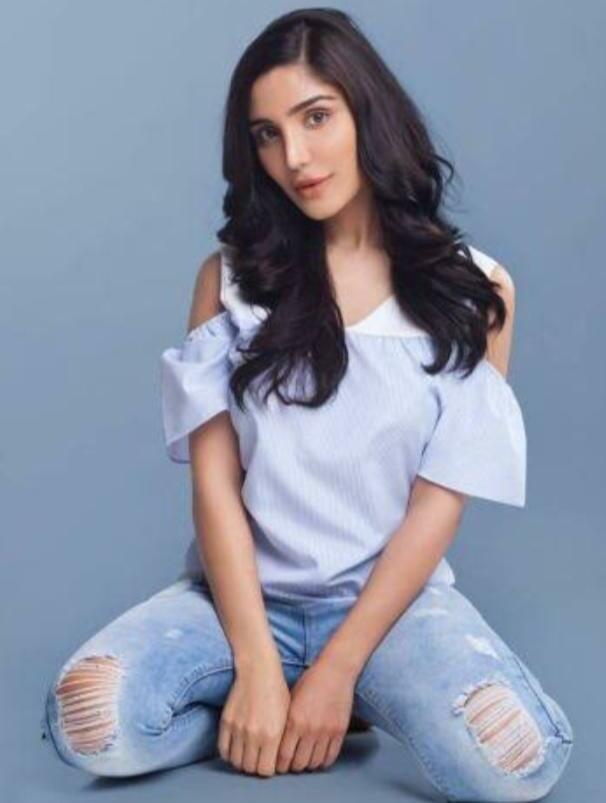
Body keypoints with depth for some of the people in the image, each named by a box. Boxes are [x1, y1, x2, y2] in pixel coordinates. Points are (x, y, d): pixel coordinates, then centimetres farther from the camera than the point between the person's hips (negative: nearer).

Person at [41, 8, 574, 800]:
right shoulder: (231, 275, 3)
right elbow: (214, 478, -5)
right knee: (89, 722, -28)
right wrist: (258, 667, -16)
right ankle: (288, 709, -1)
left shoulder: (474, 289, -1)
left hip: (393, 594, 0)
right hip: (247, 592, 1)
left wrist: (337, 671, -14)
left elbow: (439, 503, -6)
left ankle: (356, 697, 1)